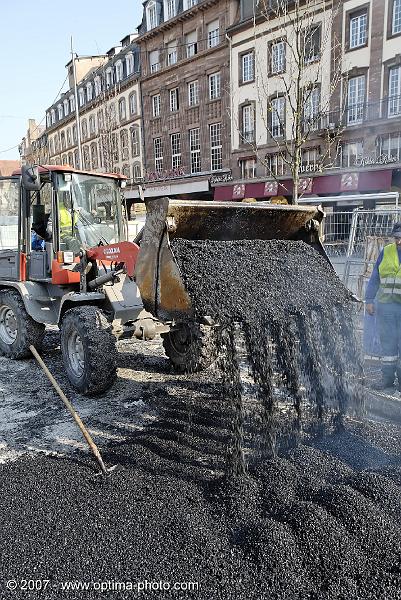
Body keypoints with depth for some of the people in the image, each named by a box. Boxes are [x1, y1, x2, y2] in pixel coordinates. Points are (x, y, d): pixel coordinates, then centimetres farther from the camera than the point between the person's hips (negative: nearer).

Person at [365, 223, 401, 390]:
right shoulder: (386, 252, 7)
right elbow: (374, 278, 11)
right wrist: (369, 300, 7)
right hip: (386, 304, 2)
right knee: (387, 341, 7)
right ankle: (387, 377, 18)